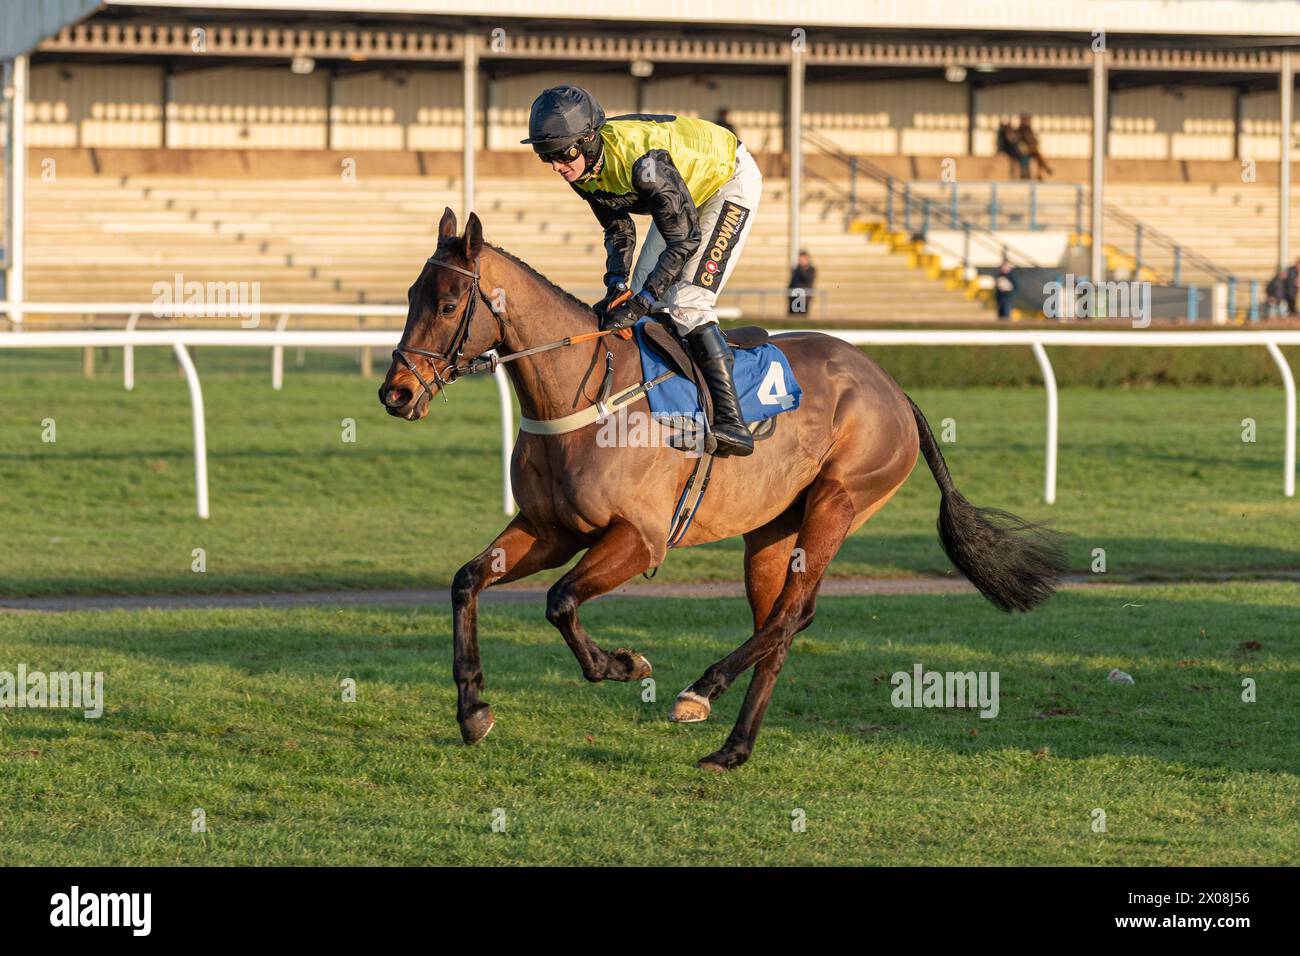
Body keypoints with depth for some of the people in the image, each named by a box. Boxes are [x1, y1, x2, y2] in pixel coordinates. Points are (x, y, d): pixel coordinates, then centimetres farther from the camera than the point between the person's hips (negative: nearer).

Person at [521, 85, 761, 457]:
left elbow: (685, 239, -33)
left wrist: (640, 302, -35)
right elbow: (618, 231, -2)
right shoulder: (583, 167, -15)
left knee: (687, 303, -22)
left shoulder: (643, 160, -40)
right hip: (687, 191, 9)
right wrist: (617, 290, -17)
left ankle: (731, 420, -26)